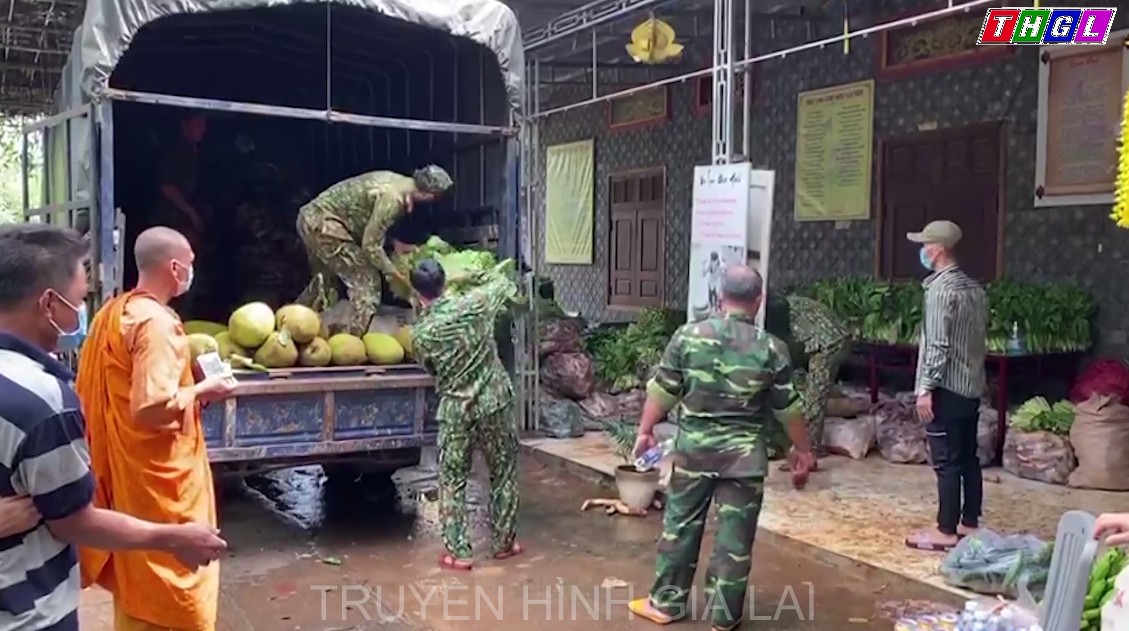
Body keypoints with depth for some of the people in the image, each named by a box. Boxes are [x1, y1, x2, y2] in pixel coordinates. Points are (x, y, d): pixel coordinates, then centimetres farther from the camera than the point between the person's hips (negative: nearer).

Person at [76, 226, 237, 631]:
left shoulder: (112, 313, 7)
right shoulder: (157, 322, -21)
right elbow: (153, 407, -29)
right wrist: (200, 392, -13)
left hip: (124, 472, 9)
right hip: (158, 480, -9)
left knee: (135, 581, 21)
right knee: (169, 591, 3)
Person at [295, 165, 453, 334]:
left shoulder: (397, 181, 5)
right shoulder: (392, 197, -23)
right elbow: (370, 245, -19)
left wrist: (394, 242, 9)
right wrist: (397, 275, -9)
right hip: (322, 223, -10)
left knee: (325, 279, 27)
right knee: (366, 279, -7)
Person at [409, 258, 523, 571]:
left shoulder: (419, 334, -7)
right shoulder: (471, 305, -9)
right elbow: (504, 284, 10)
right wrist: (482, 277, 29)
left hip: (455, 410, -1)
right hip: (494, 403, 1)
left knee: (452, 481, 10)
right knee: (503, 473, 15)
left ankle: (457, 552, 11)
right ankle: (505, 542, 24)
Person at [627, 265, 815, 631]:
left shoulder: (688, 336, -4)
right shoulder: (771, 349, -6)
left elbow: (662, 390, 1)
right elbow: (787, 407, 1)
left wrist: (646, 430, 14)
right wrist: (802, 448, 16)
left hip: (693, 448, 1)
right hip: (744, 455, -1)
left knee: (680, 524, 15)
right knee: (735, 536, 8)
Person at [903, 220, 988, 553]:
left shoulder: (940, 288, -16)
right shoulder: (975, 288, 11)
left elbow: (938, 345, -21)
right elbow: (980, 340, 17)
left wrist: (926, 388, -19)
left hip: (947, 388, -9)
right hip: (972, 386, 9)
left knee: (946, 462, -4)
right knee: (968, 458, 13)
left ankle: (946, 531, 0)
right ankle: (970, 523, 21)